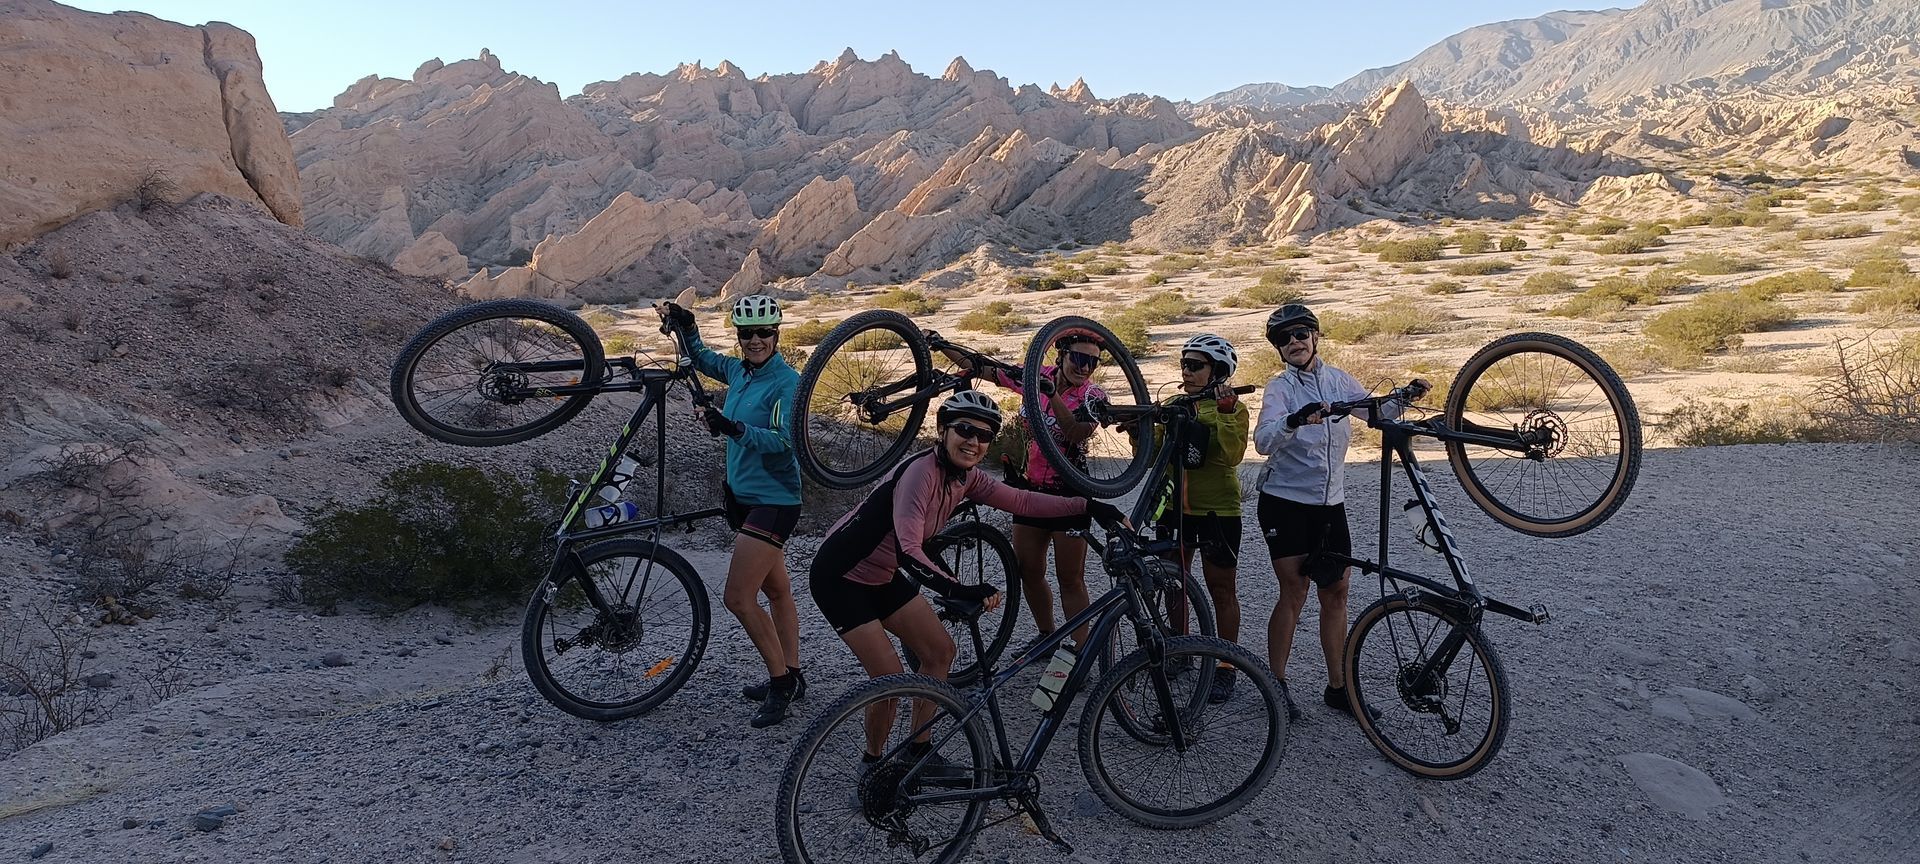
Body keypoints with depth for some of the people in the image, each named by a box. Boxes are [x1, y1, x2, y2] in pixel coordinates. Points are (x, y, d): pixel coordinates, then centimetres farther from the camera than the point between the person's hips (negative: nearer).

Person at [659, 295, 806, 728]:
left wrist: (734, 428, -41)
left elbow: (784, 441, -27)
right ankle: (790, 678, 28)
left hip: (773, 500, -8)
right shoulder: (738, 370, 7)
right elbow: (702, 359, 27)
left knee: (739, 598, -10)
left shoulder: (787, 381, -16)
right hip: (741, 494, 8)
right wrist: (686, 327, 11)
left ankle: (781, 681, 6)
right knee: (776, 590, 17)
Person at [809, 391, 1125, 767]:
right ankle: (873, 763, 14)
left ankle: (918, 751, 22)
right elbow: (909, 550, -40)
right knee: (891, 676, -12)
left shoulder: (965, 476, -4)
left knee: (940, 651, 8)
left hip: (882, 576, 9)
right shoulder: (922, 471, -30)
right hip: (840, 578, -9)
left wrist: (1089, 506, -3)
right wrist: (958, 590, -51)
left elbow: (1022, 501, 0)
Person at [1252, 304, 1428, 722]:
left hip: (1330, 503, 5)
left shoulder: (1338, 380, 4)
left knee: (1336, 593, 7)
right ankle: (1277, 683, 11)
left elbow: (1376, 412, 16)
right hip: (1286, 502, -5)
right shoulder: (1280, 388, -11)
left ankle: (1338, 687, 18)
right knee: (1293, 593, -3)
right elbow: (1263, 442, -26)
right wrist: (1295, 421, -45)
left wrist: (1406, 394, -2)